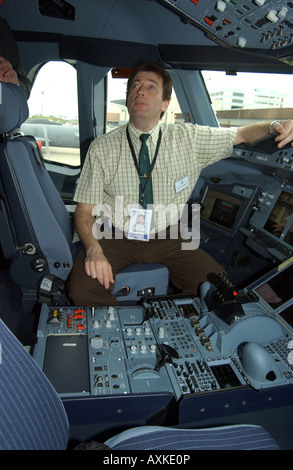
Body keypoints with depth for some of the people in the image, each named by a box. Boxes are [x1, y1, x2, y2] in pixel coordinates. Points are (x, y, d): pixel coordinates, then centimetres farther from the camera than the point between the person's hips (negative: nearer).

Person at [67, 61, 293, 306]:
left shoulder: (188, 139, -1)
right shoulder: (101, 148, -6)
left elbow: (242, 134, 8)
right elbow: (85, 210, -7)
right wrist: (94, 250, -26)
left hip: (167, 239, 2)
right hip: (117, 238, -1)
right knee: (81, 292, -26)